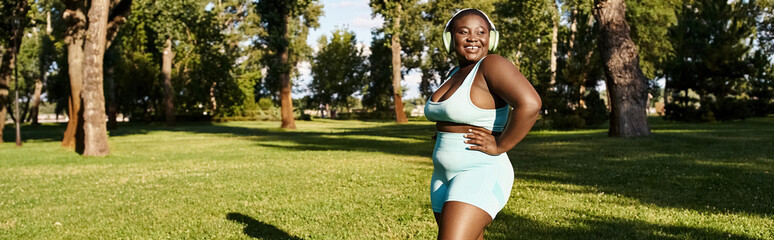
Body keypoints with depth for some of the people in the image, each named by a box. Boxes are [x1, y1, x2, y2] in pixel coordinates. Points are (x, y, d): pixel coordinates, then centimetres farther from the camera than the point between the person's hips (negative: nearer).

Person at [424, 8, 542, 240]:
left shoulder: (492, 65, -13)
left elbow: (529, 103, -28)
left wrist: (499, 147, -20)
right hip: (445, 178, 9)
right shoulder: (456, 73, 12)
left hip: (481, 177, -9)